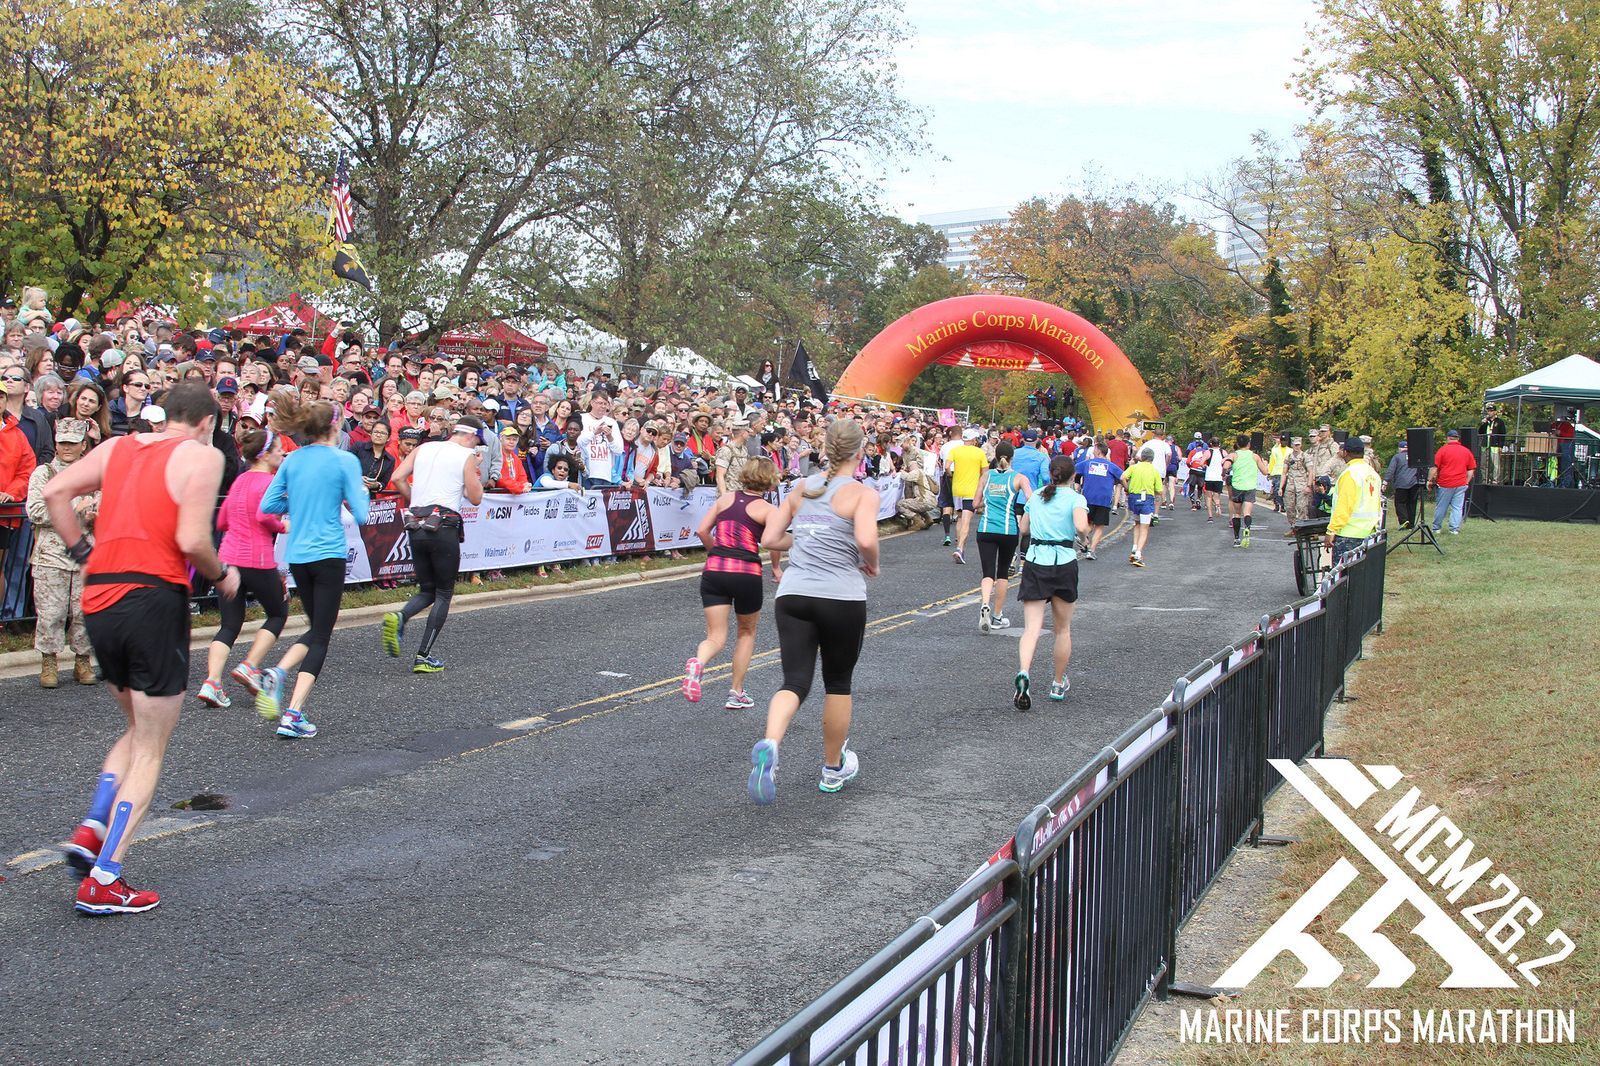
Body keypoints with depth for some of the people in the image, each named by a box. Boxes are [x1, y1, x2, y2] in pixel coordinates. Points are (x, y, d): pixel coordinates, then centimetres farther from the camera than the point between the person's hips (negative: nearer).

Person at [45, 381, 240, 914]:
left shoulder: (116, 446, 15)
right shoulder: (202, 455, -3)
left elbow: (55, 492, 6)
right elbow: (191, 540, -13)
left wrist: (83, 552, 12)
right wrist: (222, 576, 4)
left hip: (98, 600, 6)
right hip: (154, 599, -6)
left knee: (136, 731, 26)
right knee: (149, 751, 5)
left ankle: (90, 831, 11)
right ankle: (102, 880, 3)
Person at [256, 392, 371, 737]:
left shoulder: (291, 460, 6)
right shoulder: (344, 461, -8)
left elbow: (267, 505, 7)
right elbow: (360, 515, -9)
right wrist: (360, 494, 10)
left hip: (297, 557, 5)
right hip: (329, 557, -5)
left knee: (316, 629, 21)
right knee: (320, 637, 0)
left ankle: (276, 673, -3)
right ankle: (293, 714, -7)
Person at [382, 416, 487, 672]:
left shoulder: (424, 448, 14)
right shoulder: (467, 456, 1)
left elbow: (398, 477, 5)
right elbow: (475, 498, -1)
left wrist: (413, 500, 18)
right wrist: (476, 473, 14)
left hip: (416, 526, 5)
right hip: (444, 528, -5)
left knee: (427, 590, 17)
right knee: (444, 594, 7)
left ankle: (399, 618, -15)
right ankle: (423, 657, 0)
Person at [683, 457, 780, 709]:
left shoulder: (725, 498, 13)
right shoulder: (768, 509, 1)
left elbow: (702, 531, 10)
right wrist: (776, 567, 4)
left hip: (714, 570, 3)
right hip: (747, 573, -3)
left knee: (716, 637, 5)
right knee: (747, 632, 22)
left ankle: (697, 663, -30)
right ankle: (736, 693, 23)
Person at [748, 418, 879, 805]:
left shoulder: (802, 489, 12)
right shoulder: (863, 493, -3)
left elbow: (769, 539, 11)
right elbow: (866, 540, -20)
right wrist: (872, 565, 1)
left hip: (792, 595, 3)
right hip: (841, 598, -3)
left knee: (795, 681, 0)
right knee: (838, 683, 15)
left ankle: (769, 745, -30)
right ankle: (834, 769, 30)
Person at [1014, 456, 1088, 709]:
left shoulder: (1036, 496, 11)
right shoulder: (1076, 498, -3)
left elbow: (1024, 527, 19)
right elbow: (1081, 527, -20)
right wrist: (1084, 531, 1)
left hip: (1034, 564, 2)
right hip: (1064, 563, -2)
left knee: (1031, 628, -6)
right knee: (1063, 629, 17)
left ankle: (1023, 674, -32)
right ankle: (1058, 685, 27)